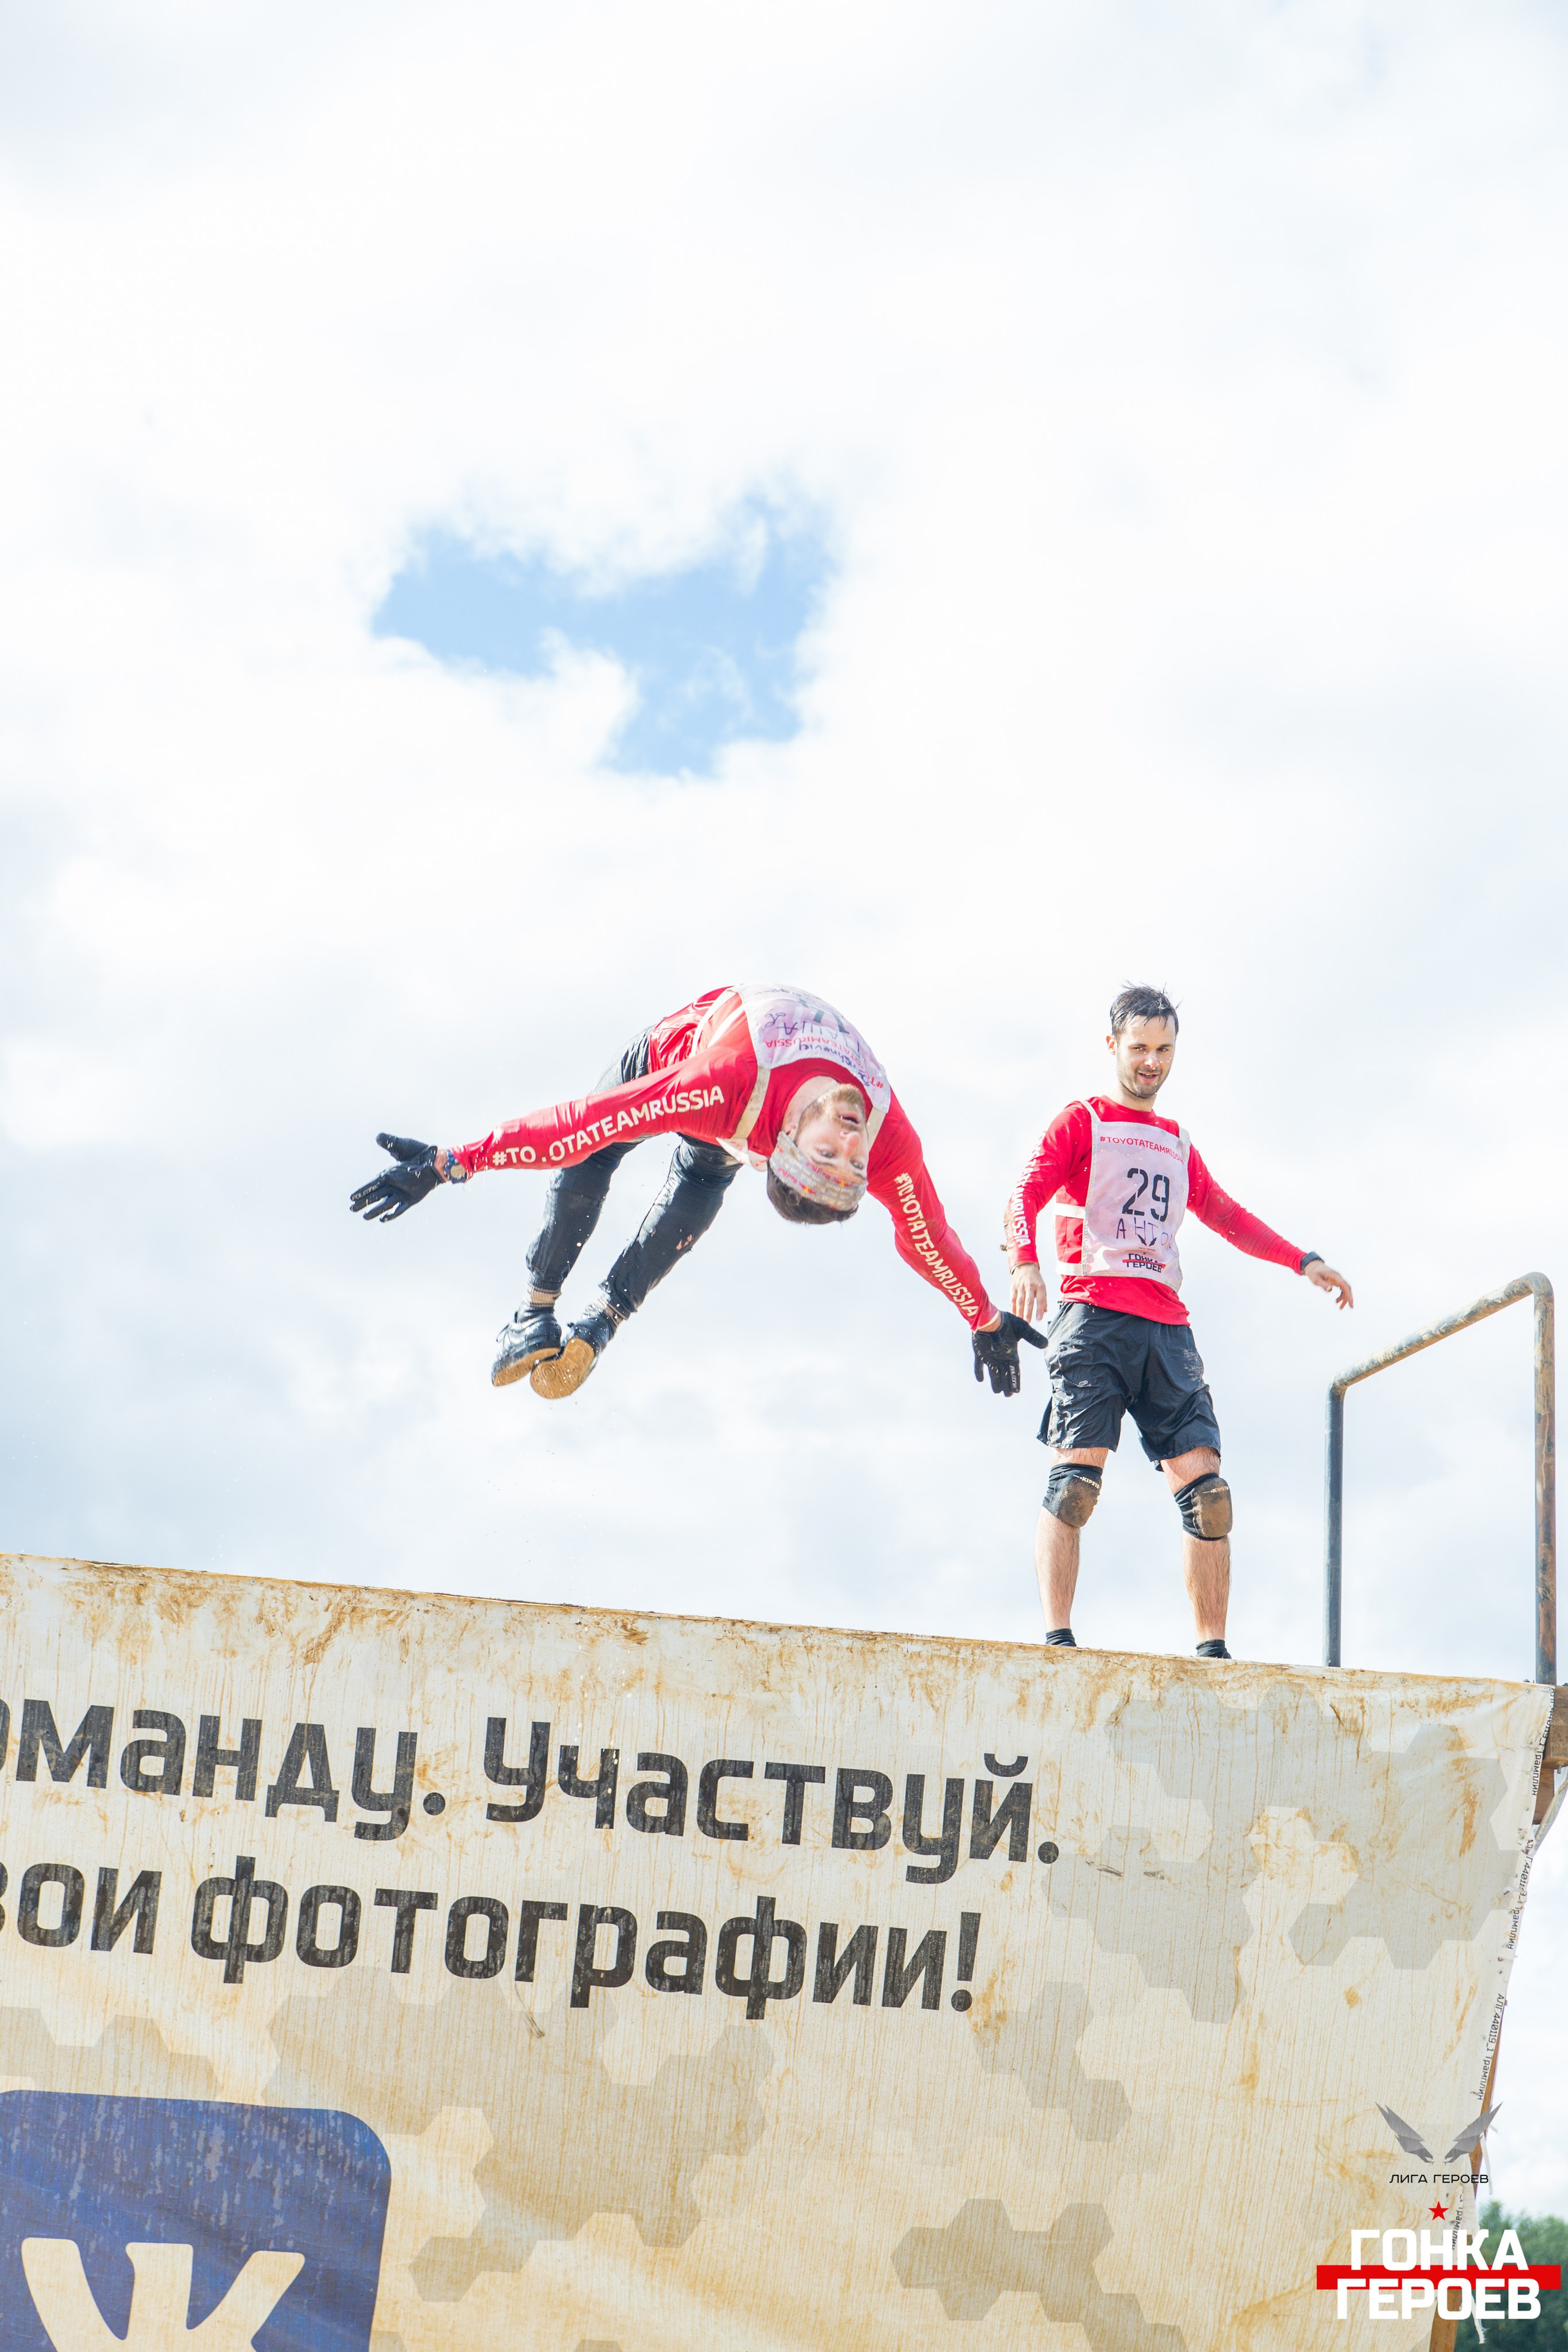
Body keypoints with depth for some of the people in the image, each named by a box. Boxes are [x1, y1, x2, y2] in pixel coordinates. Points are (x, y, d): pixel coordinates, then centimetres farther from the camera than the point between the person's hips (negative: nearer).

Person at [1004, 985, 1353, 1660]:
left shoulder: (1177, 1143, 27)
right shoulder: (1081, 1122, 9)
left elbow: (1225, 1214, 36)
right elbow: (1027, 1193, -4)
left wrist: (1303, 1262, 28)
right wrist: (1025, 1262, -24)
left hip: (1167, 1328, 5)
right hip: (1095, 1316, -5)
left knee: (1205, 1486, -6)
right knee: (1075, 1478, -15)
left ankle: (1212, 1649, -3)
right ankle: (1058, 1640, -17)